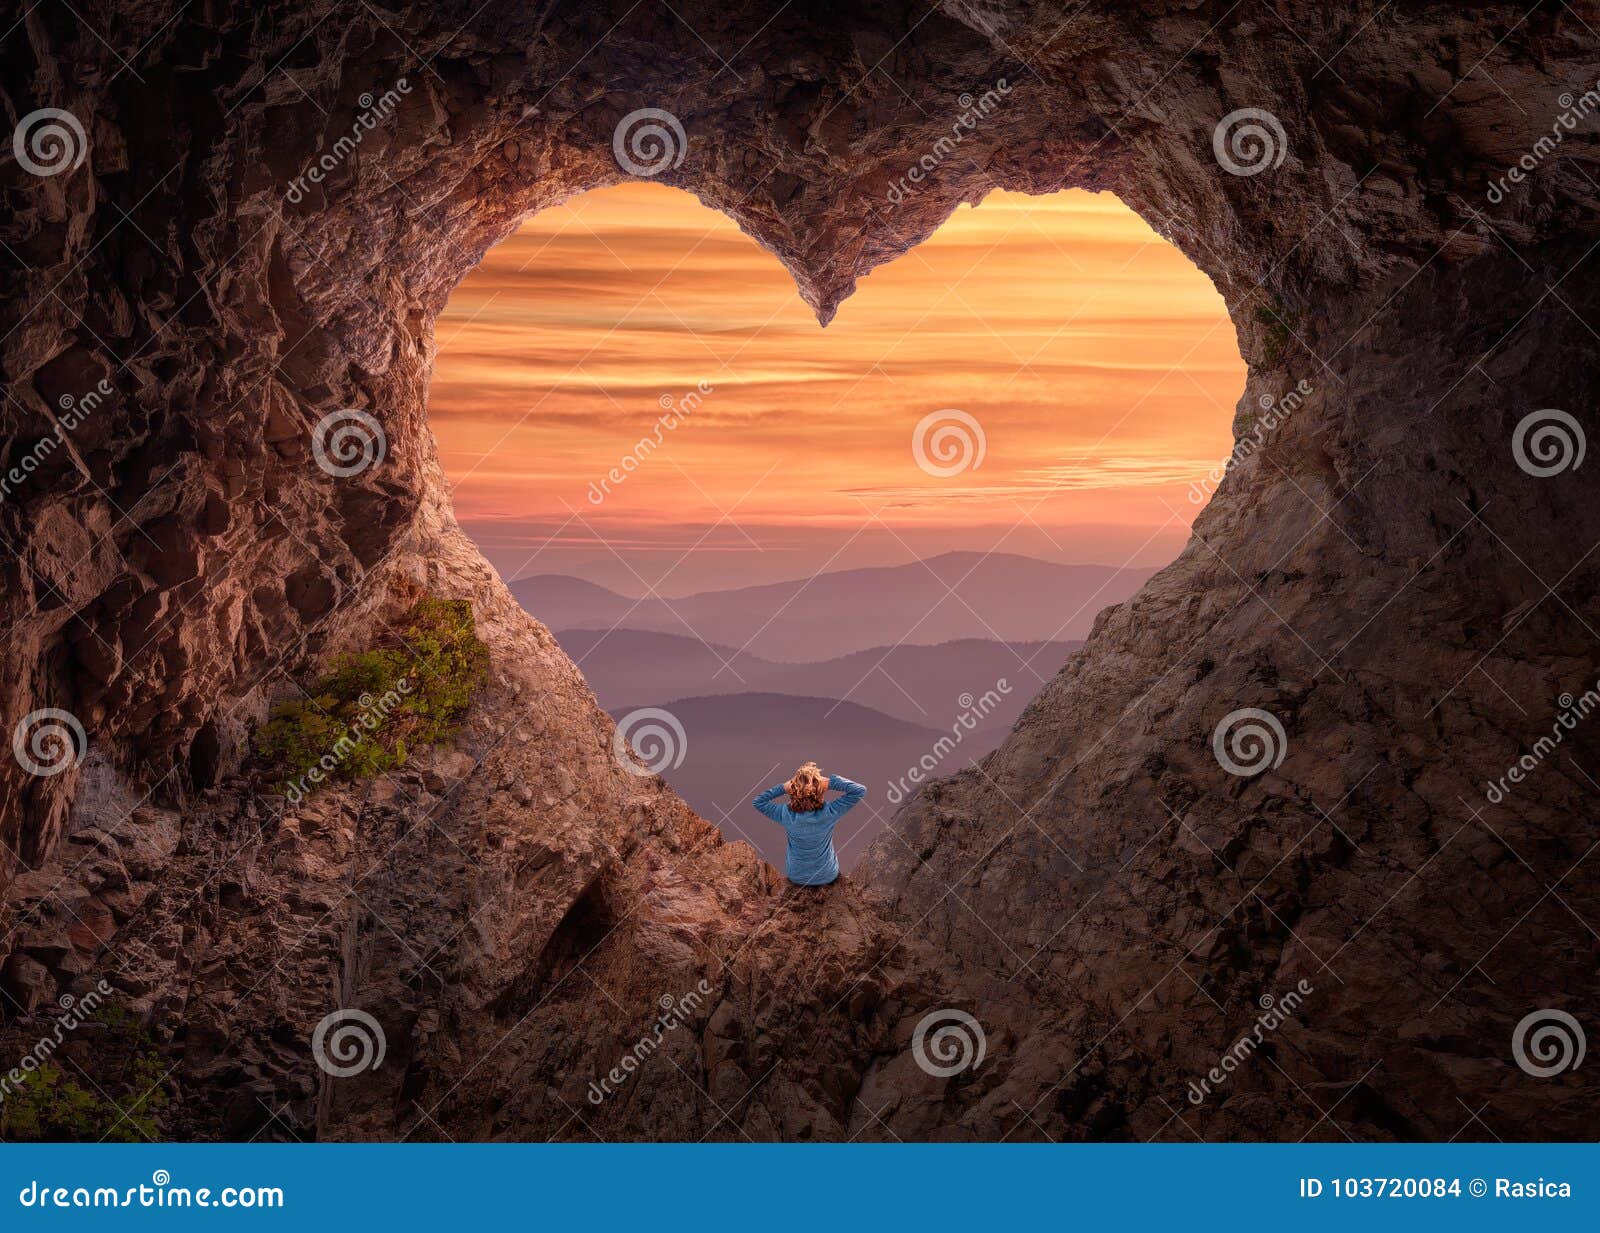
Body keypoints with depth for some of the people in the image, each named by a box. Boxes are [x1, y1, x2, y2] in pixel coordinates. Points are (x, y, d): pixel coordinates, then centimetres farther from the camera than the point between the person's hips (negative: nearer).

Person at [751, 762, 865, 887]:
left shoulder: (787, 815, -30)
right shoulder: (829, 813, -32)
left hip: (796, 877, 0)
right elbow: (860, 790, -28)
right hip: (828, 876, 0)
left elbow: (757, 802, -16)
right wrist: (831, 782, -33)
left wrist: (783, 788, -26)